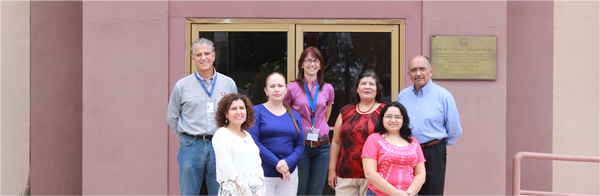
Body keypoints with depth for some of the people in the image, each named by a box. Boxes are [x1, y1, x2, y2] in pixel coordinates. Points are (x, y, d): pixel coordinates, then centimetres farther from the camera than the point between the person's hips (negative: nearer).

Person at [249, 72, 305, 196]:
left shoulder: (294, 115, 12)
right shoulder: (257, 111, 0)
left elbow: (300, 145, 7)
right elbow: (253, 142, -11)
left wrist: (288, 163, -12)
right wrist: (277, 163, -16)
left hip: (289, 175, 4)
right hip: (263, 175, -4)